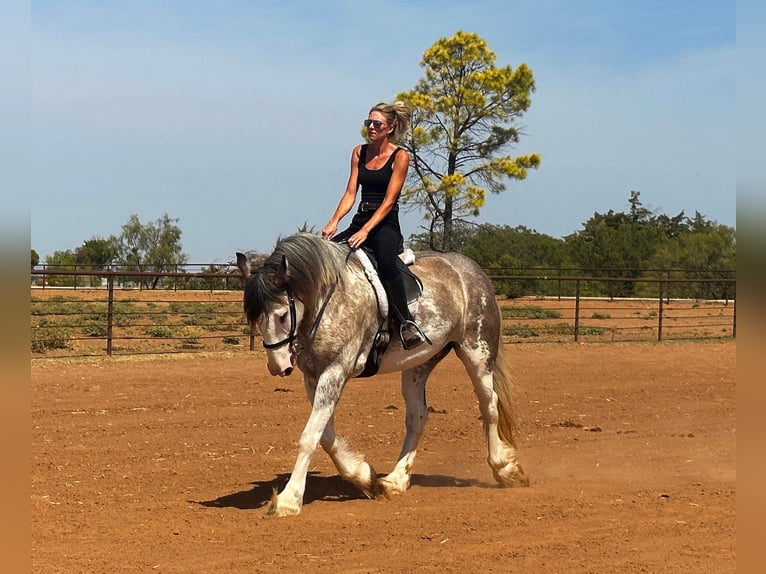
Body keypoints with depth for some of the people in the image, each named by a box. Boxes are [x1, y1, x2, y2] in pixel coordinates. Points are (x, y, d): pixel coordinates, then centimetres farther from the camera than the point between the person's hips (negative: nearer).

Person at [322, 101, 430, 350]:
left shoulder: (400, 156, -5)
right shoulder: (358, 153, 11)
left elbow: (388, 200, -12)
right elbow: (350, 193, 7)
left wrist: (366, 231, -22)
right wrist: (333, 223, -9)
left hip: (385, 225, -6)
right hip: (360, 221, 6)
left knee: (386, 261, -36)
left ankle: (406, 323, -31)